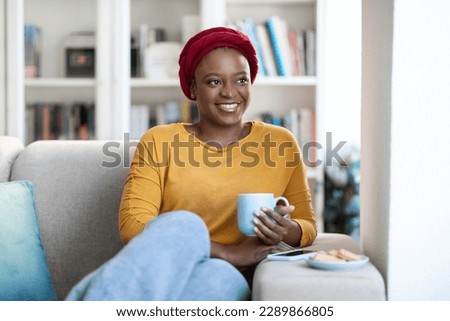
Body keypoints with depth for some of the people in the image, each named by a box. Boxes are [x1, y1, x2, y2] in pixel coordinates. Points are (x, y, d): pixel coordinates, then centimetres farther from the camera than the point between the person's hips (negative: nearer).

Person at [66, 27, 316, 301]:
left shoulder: (281, 144, 12)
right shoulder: (159, 141, 8)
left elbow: (307, 226, 16)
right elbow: (132, 223, -4)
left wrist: (288, 231, -10)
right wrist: (229, 253, -14)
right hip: (161, 272, 0)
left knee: (220, 275, -37)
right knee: (184, 224, -35)